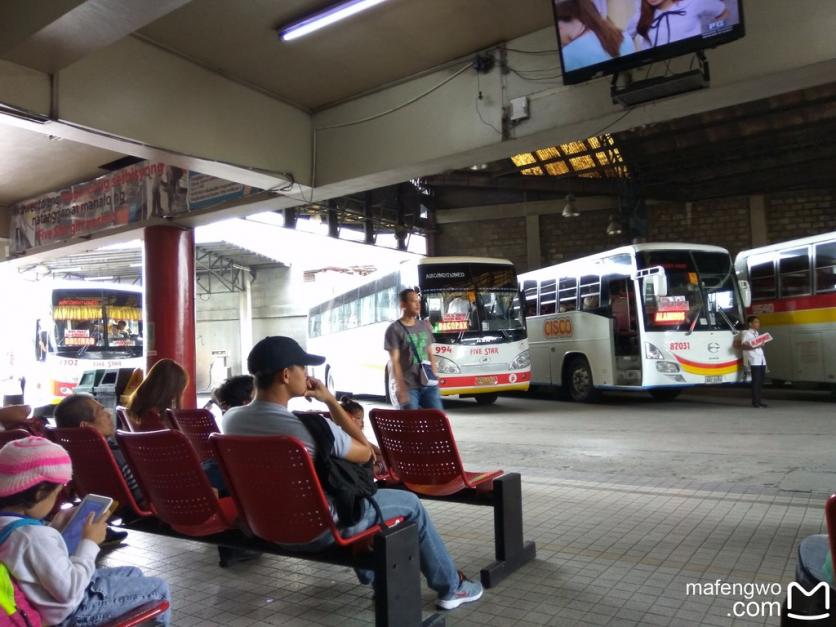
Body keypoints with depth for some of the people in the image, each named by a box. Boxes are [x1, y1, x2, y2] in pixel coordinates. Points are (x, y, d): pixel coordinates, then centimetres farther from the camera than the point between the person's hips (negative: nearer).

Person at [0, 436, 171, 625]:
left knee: (133, 574, 26)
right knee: (158, 589, 1)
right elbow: (70, 591, -29)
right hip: (71, 611, -10)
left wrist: (55, 528, 3)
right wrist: (89, 542, -20)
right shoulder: (34, 536, -34)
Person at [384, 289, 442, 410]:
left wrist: (435, 375, 8)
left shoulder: (425, 326, 14)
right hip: (408, 387, -5)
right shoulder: (394, 329, -4)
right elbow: (395, 362, -9)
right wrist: (401, 389, -15)